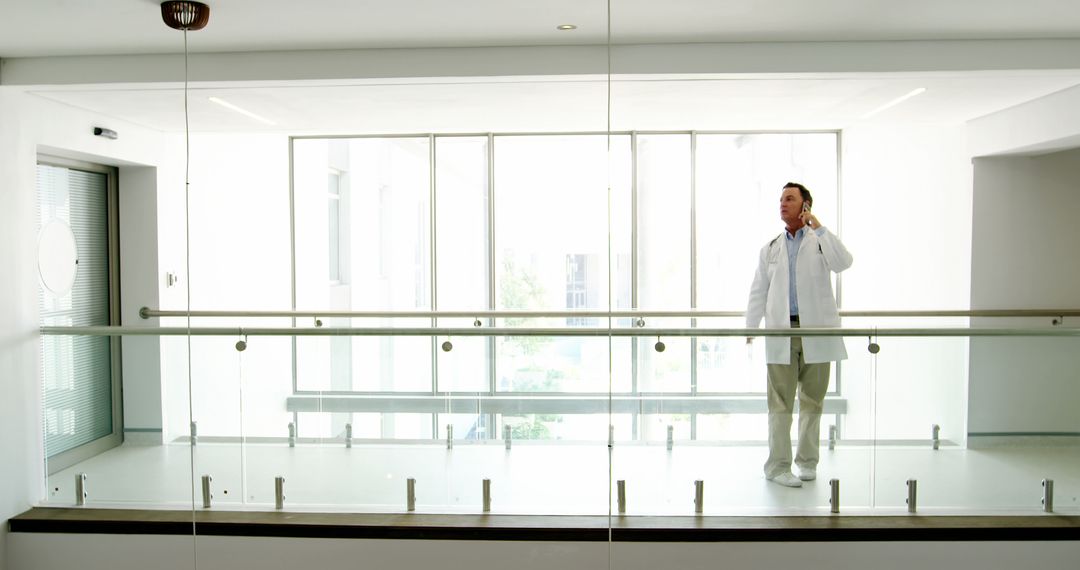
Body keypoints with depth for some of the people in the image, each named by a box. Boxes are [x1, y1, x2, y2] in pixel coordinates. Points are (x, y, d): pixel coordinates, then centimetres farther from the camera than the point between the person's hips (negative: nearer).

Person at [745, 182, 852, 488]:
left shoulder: (821, 241, 7)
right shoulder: (771, 248, 14)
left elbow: (843, 263, -14)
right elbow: (758, 291, 13)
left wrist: (818, 228, -11)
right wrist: (750, 327, 6)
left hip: (816, 331, -1)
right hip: (781, 331, 1)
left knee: (812, 401, 8)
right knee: (780, 403, -1)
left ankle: (808, 462, 20)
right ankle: (777, 466, 5)